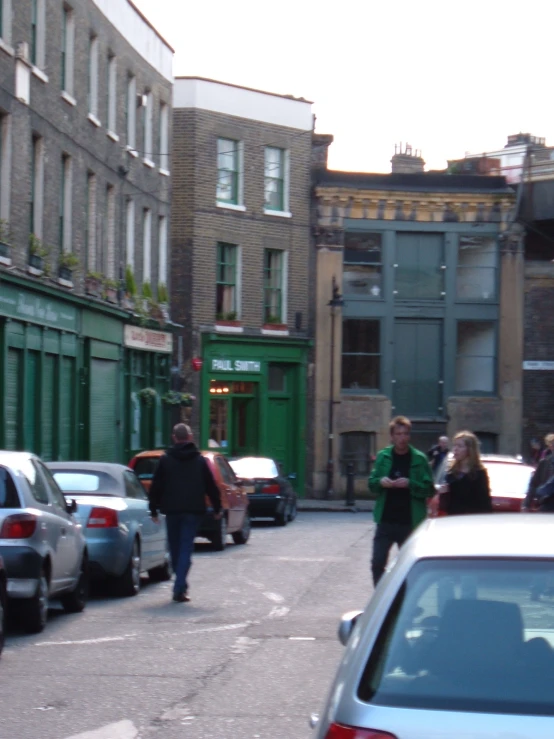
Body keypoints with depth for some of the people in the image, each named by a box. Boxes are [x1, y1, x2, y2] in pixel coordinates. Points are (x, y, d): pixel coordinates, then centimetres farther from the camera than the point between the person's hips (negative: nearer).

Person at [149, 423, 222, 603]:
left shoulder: (165, 460, 2)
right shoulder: (200, 460, 5)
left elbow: (156, 486, 2)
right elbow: (211, 487, 7)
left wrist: (153, 509, 8)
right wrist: (217, 508, 15)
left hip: (172, 509, 0)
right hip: (193, 510, 0)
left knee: (175, 548, 14)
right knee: (186, 548, -4)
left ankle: (180, 585, 22)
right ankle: (180, 588, -16)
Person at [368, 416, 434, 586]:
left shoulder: (419, 459, -1)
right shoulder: (383, 457, 6)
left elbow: (429, 489, -1)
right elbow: (371, 483, 11)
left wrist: (410, 484, -18)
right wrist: (380, 482, -12)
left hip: (410, 522, -2)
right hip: (385, 521, 2)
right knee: (377, 563, -4)